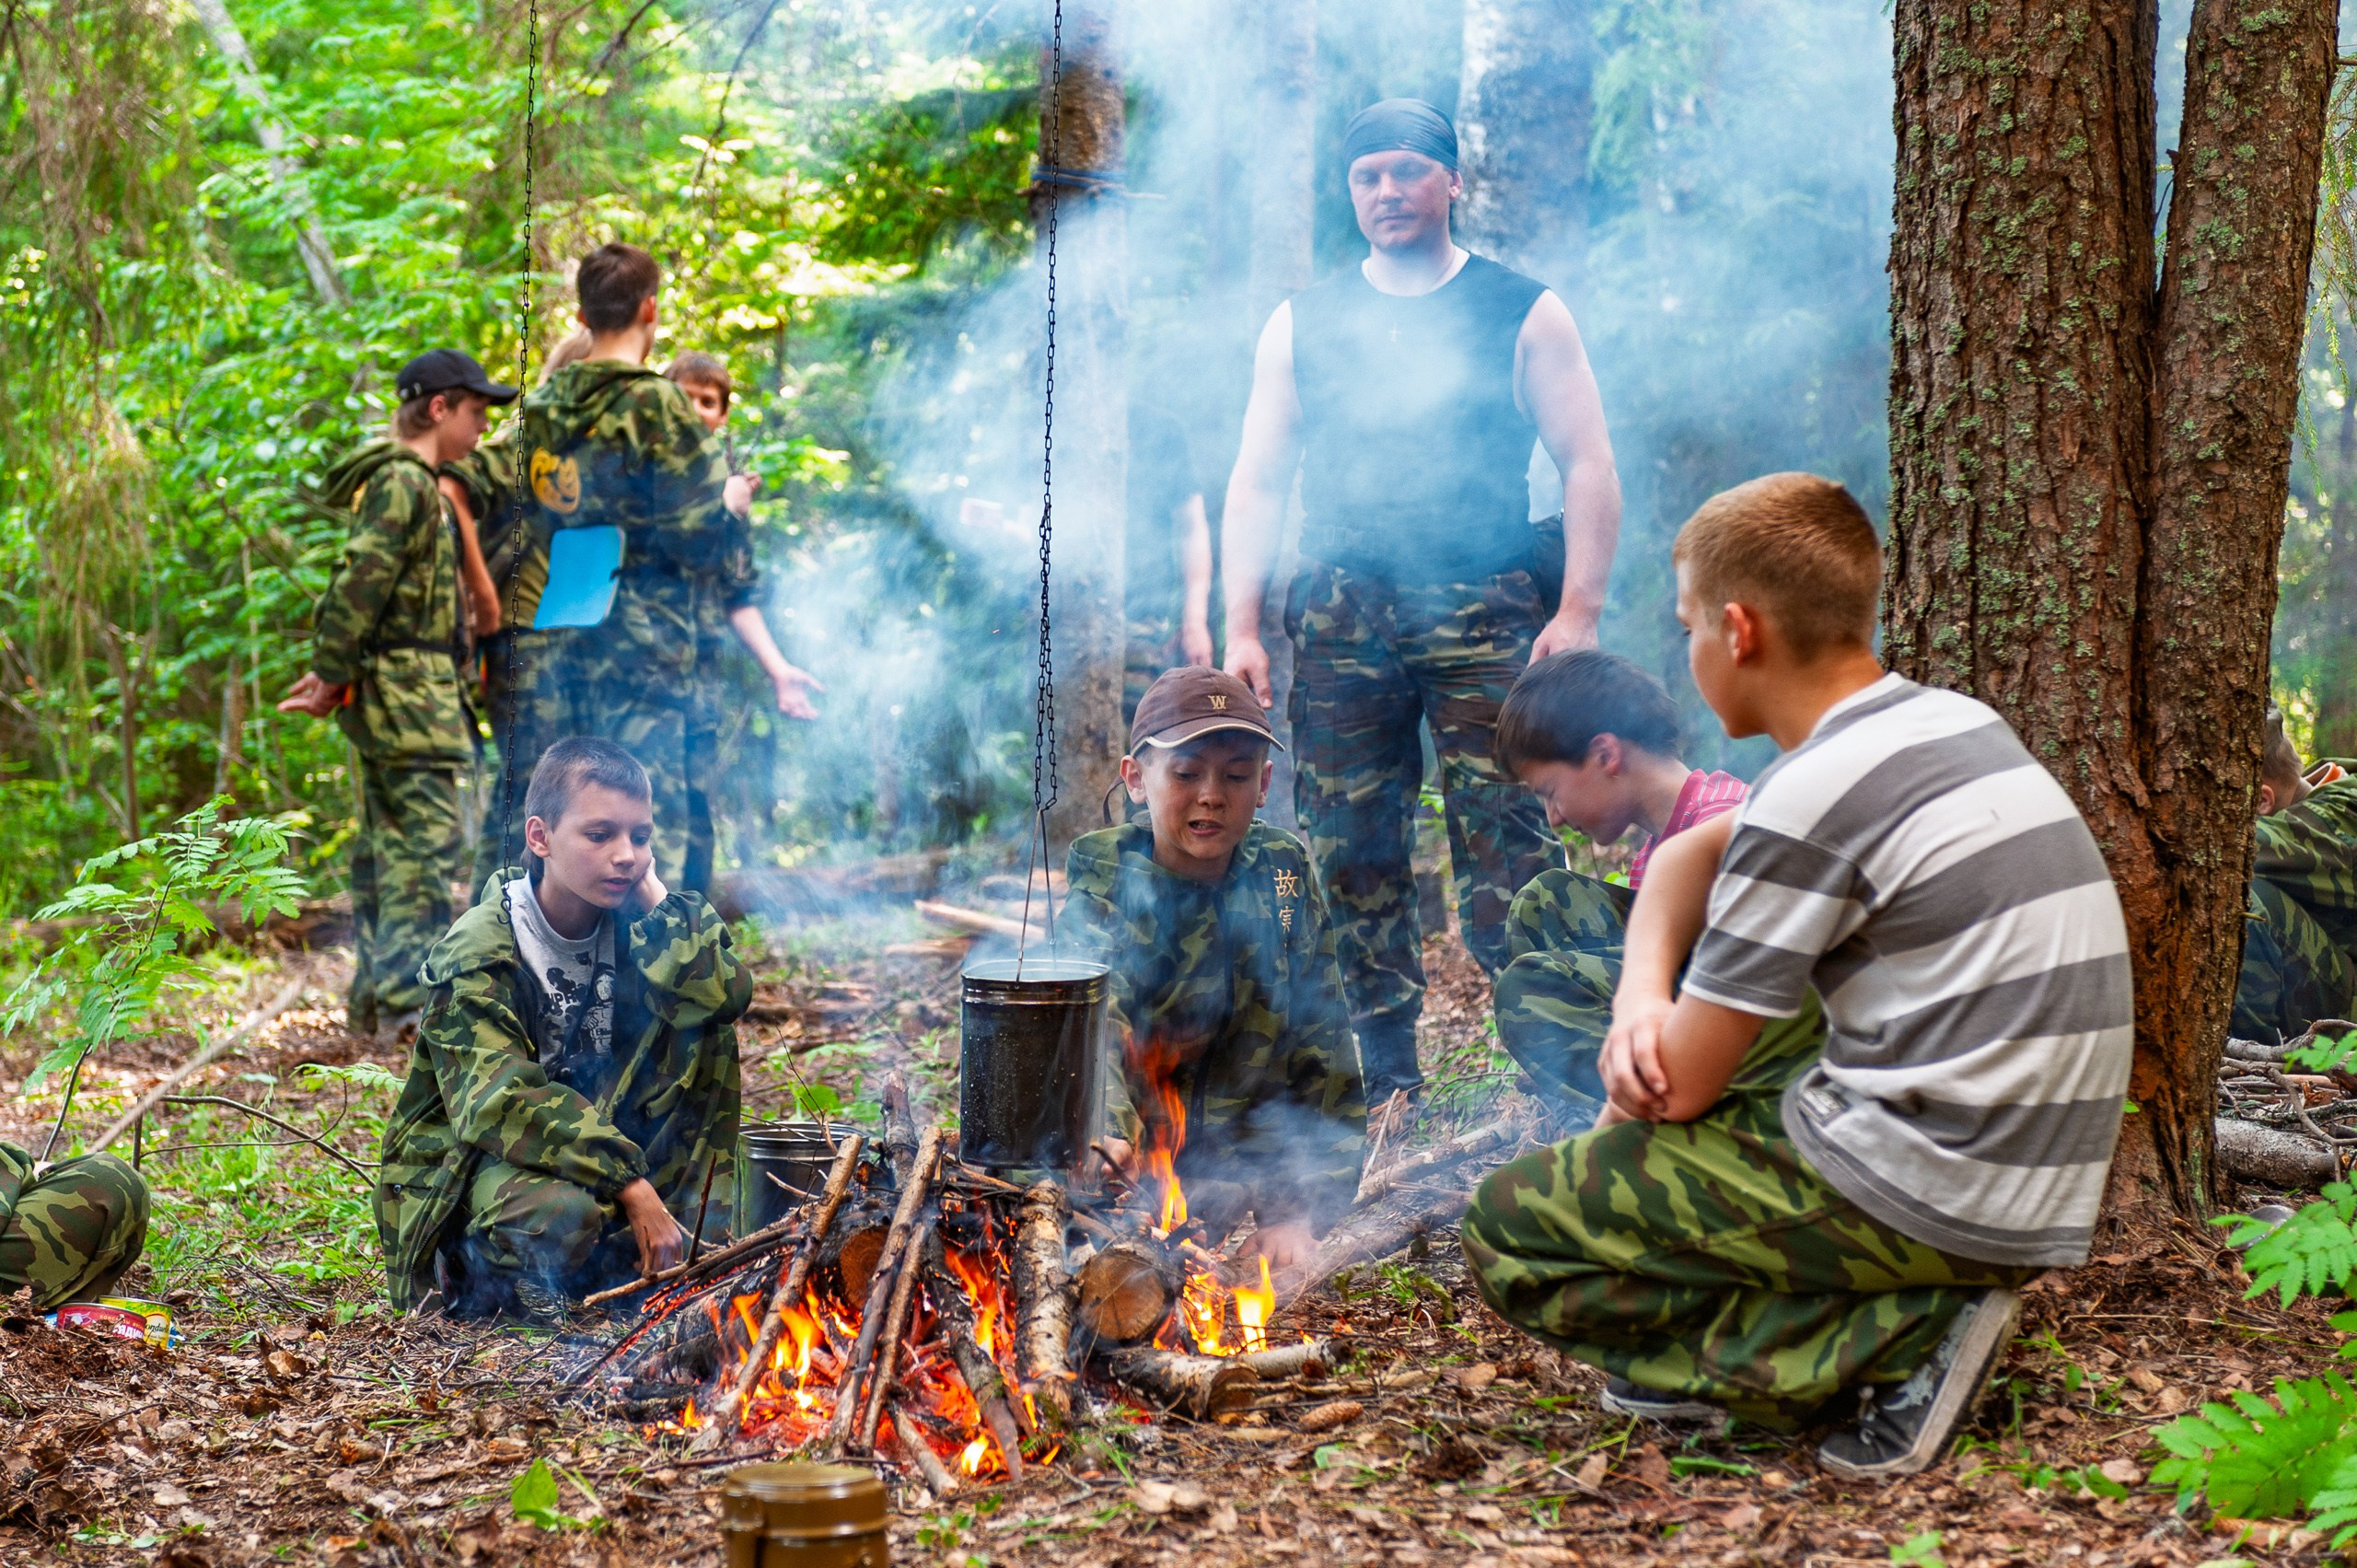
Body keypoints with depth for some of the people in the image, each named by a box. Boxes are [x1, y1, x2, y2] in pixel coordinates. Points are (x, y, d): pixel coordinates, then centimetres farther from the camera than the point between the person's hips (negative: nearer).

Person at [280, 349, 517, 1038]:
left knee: (386, 844, 13)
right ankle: (410, 994, -13)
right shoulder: (404, 483, -14)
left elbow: (364, 590, 21)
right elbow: (359, 585, -19)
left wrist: (335, 671, 18)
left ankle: (373, 999, 18)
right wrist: (331, 677, -16)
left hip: (396, 695, 11)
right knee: (428, 841, -11)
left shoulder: (412, 483, 19)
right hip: (406, 692, -11)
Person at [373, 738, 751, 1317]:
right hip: (466, 1162, -6)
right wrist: (629, 1184, -33)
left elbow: (728, 992, -18)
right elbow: (497, 1102, -29)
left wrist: (656, 899, -16)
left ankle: (694, 1242, -4)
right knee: (560, 1211, -39)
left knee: (701, 1028, -10)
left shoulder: (630, 924, -2)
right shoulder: (478, 952, -19)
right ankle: (482, 1279, -4)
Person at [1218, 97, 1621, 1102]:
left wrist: (1579, 612, -8)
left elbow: (1588, 467, 3)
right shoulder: (1302, 326, 15)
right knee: (1353, 856, 3)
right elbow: (1256, 483, 13)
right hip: (1340, 620, 3)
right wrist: (1242, 630, 3)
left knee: (1505, 844, -11)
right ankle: (1388, 1084, 12)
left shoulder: (1522, 313, 7)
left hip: (1481, 612, -3)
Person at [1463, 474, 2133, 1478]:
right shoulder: (1955, 726, 12)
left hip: (1914, 1192, -9)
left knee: (1506, 1227, -4)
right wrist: (1642, 993, 3)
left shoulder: (1819, 794, -16)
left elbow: (1683, 1084, -11)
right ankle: (1911, 1307, 8)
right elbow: (1691, 853, 21)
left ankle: (1888, 1341, -10)